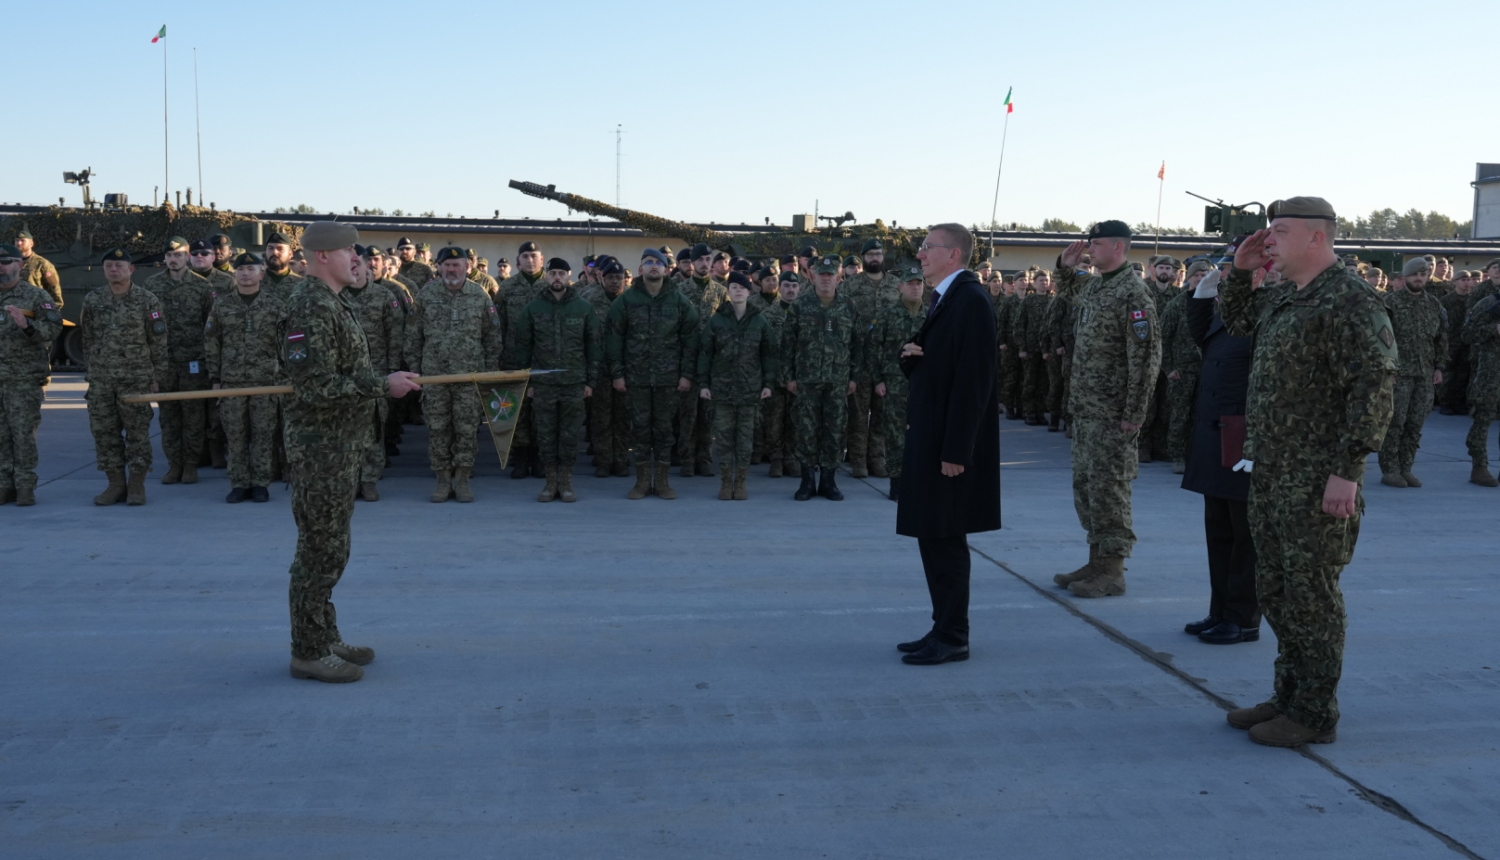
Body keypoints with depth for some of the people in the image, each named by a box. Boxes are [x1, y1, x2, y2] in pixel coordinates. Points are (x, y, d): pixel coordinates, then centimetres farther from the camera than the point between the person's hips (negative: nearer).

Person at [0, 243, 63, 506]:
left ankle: (26, 486, 2)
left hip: (25, 378, -4)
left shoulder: (36, 296, 0)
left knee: (24, 434, -4)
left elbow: (54, 328, -9)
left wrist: (27, 325, -22)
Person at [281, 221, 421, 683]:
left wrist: (385, 380, 14)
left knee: (329, 546, 17)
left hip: (340, 442, 11)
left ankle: (325, 637, 28)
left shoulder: (332, 304, 15)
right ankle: (308, 653, 5)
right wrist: (383, 385, -21)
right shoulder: (312, 310, -19)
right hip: (321, 445, -11)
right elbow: (318, 388, -25)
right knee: (321, 548, -4)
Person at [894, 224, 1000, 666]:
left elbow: (974, 380, -21)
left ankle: (953, 638, 7)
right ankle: (945, 630, 23)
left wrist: (956, 450, -23)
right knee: (934, 537, 14)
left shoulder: (970, 301, -15)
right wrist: (911, 357, -2)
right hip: (930, 438, 10)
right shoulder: (945, 299, 15)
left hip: (951, 443, -10)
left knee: (945, 540, -3)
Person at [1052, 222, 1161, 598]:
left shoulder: (1133, 292, -15)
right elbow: (1069, 291, 37)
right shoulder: (1094, 285, 12)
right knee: (1084, 483, 14)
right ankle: (1097, 561, 24)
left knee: (1108, 486, -4)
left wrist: (1134, 414, -20)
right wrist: (1065, 267, 15)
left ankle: (1112, 571, 5)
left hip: (1112, 412, -9)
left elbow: (1146, 356, -18)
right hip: (1085, 407, 9)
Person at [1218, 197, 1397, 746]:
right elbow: (1235, 322, 31)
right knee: (1276, 591, 15)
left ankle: (1315, 714, 10)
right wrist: (1241, 269, 13)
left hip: (1317, 479, -9)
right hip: (1271, 472, 9)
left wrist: (1346, 470, -23)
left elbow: (1375, 387, -21)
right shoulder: (1283, 297, 13)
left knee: (1310, 594, -1)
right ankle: (1290, 697, 28)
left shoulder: (1350, 300, -15)